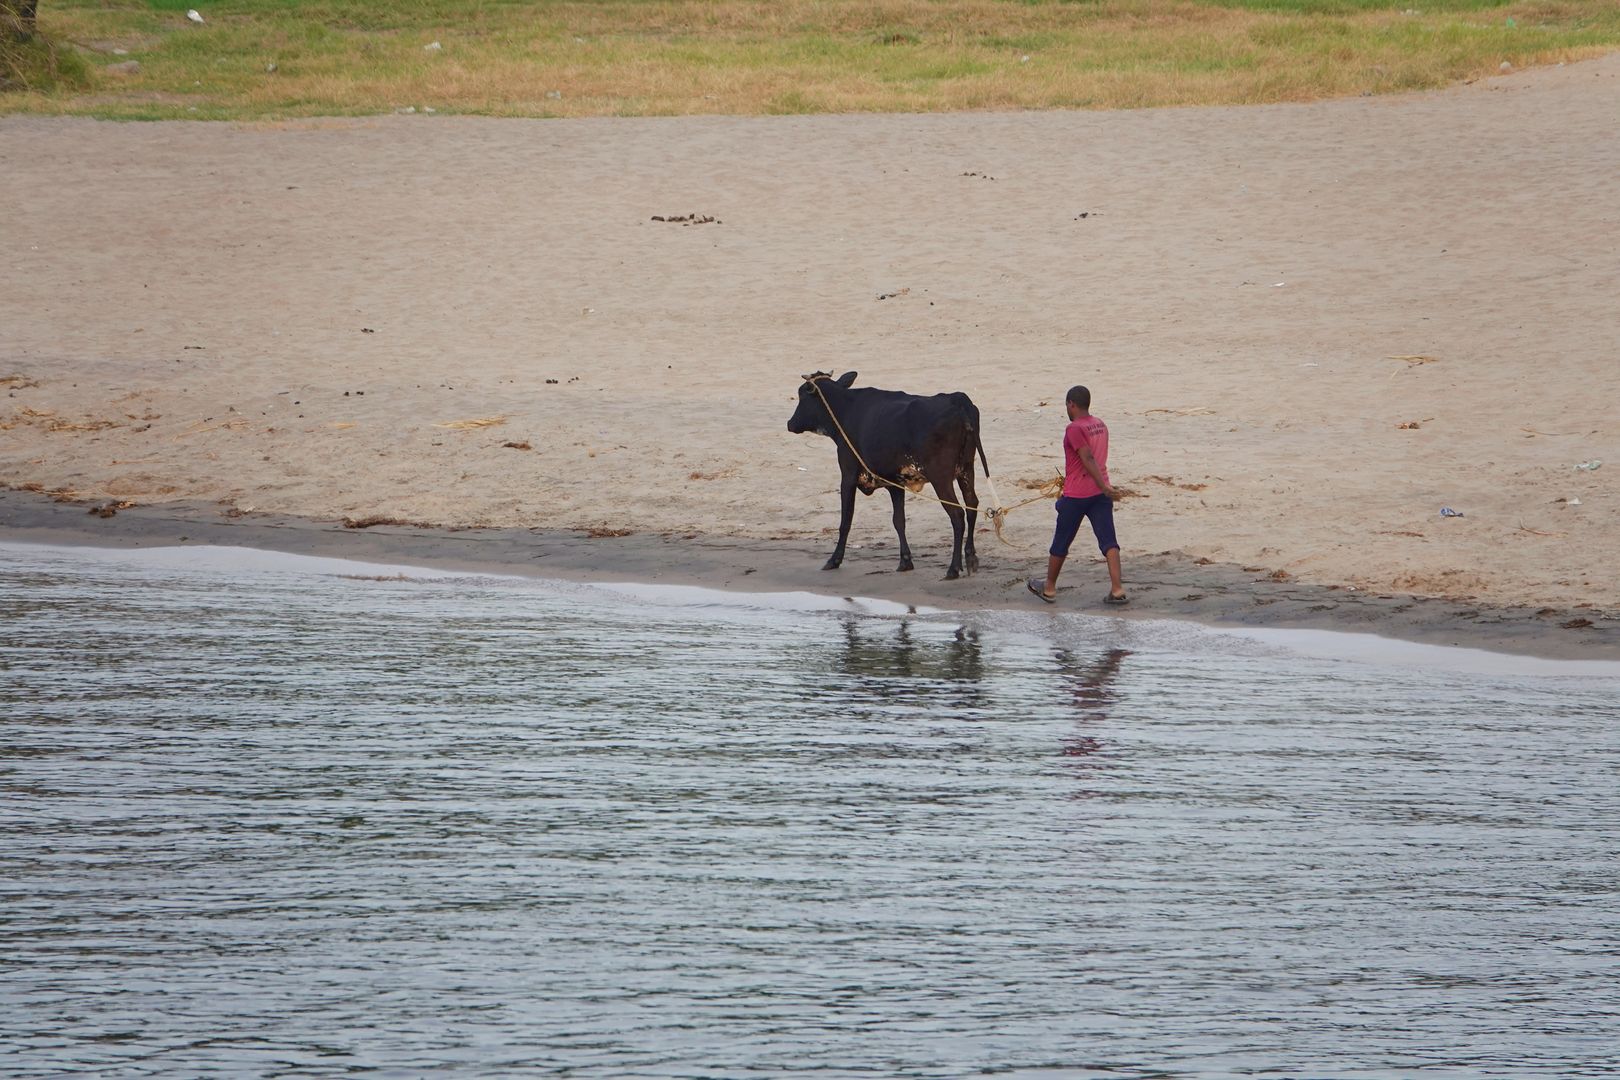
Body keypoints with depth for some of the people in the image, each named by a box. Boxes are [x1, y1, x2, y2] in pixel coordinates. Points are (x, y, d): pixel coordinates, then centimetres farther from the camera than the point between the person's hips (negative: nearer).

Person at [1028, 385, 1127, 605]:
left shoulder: (1074, 429, -13)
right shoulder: (1101, 426, 10)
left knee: (1060, 543, 10)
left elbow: (1088, 459, -22)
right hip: (1100, 494, 6)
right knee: (1108, 541, -2)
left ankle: (1049, 588, 24)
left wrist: (1104, 487, -26)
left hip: (1076, 496, -6)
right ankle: (1117, 590, -14)